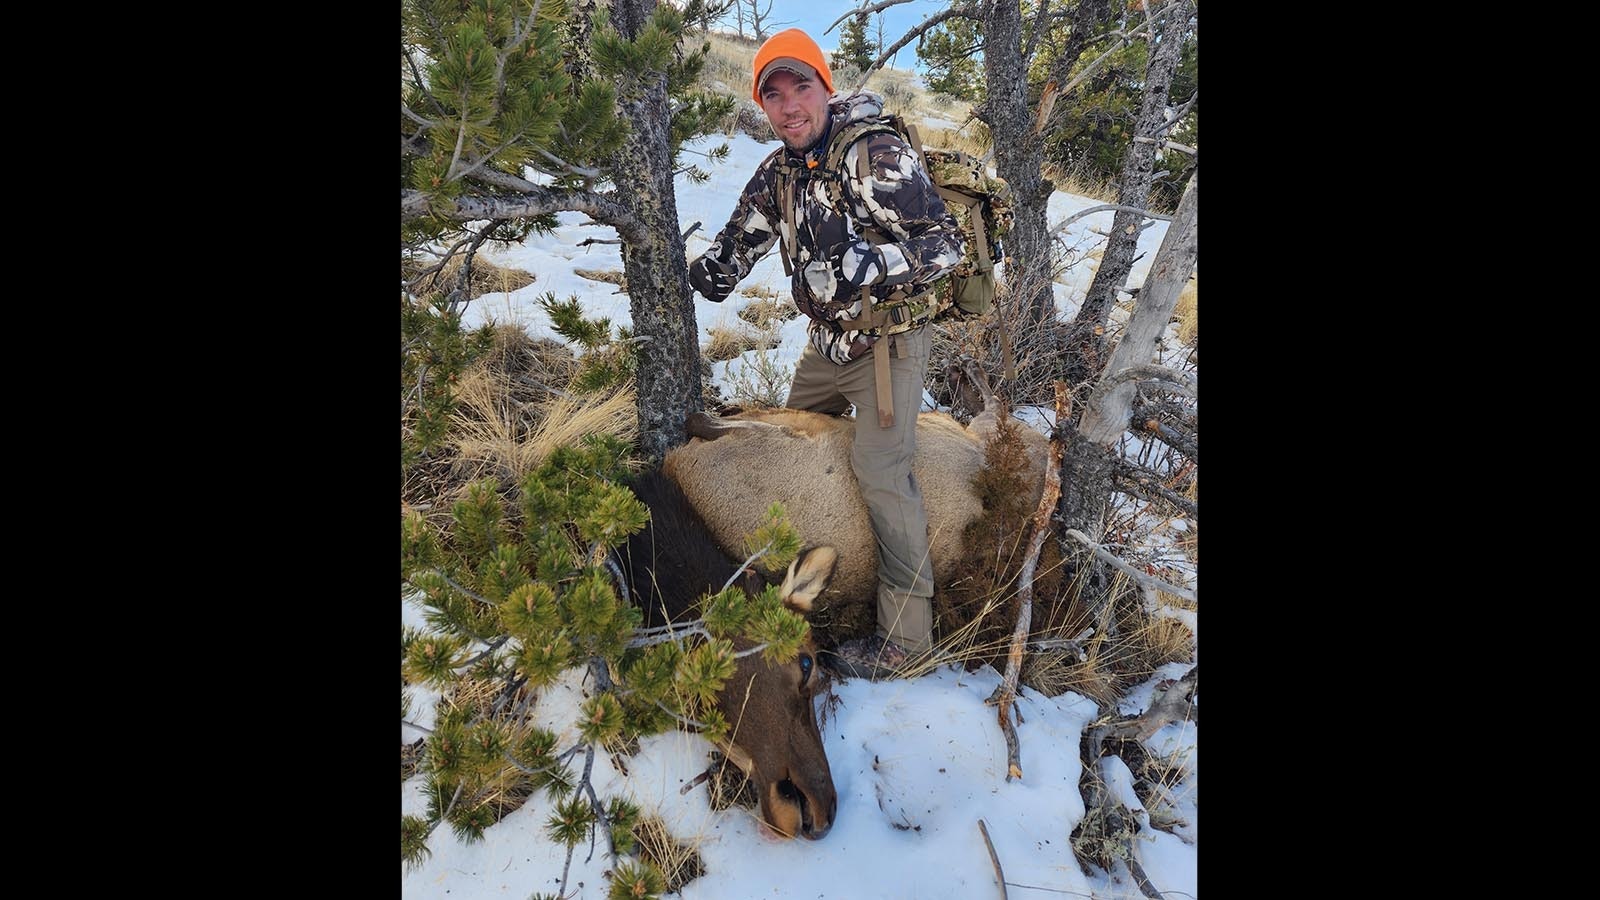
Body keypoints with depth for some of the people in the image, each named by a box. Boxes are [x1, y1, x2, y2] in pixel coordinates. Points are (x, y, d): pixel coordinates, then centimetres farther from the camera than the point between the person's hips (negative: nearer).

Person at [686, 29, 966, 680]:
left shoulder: (878, 156, -21)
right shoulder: (779, 170, 2)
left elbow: (947, 243, -27)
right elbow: (742, 236, 12)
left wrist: (865, 265, -41)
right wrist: (712, 270, -10)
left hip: (888, 341, -8)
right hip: (827, 339, 9)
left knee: (881, 474, -16)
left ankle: (907, 634, -6)